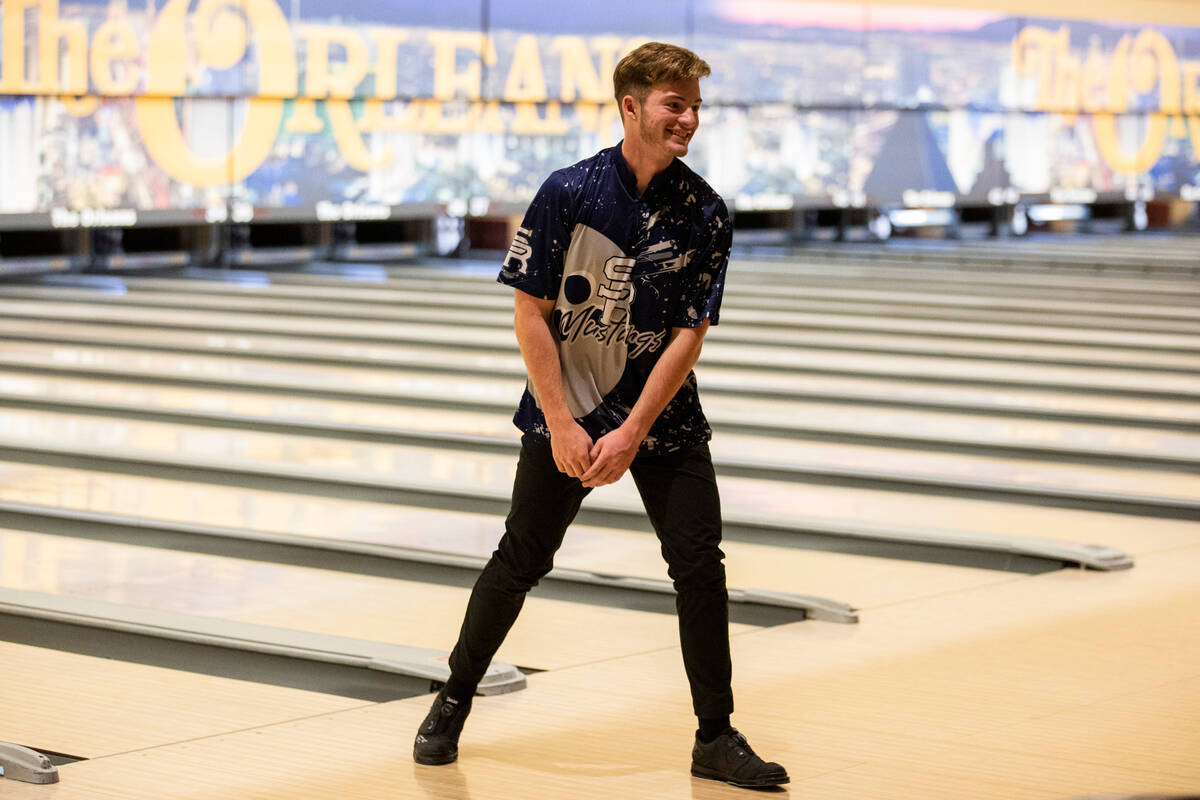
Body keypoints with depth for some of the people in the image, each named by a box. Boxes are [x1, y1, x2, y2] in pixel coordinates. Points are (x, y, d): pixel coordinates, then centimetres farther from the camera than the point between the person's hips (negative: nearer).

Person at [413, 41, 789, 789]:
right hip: (565, 411, -1)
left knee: (700, 564, -6)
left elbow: (688, 335, -8)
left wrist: (632, 433, -15)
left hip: (662, 417, 2)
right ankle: (454, 701, 25)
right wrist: (562, 427, -14)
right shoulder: (569, 193, -13)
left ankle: (717, 738, 5)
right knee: (521, 561, 5)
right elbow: (530, 313, -10)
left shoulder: (705, 214, -8)